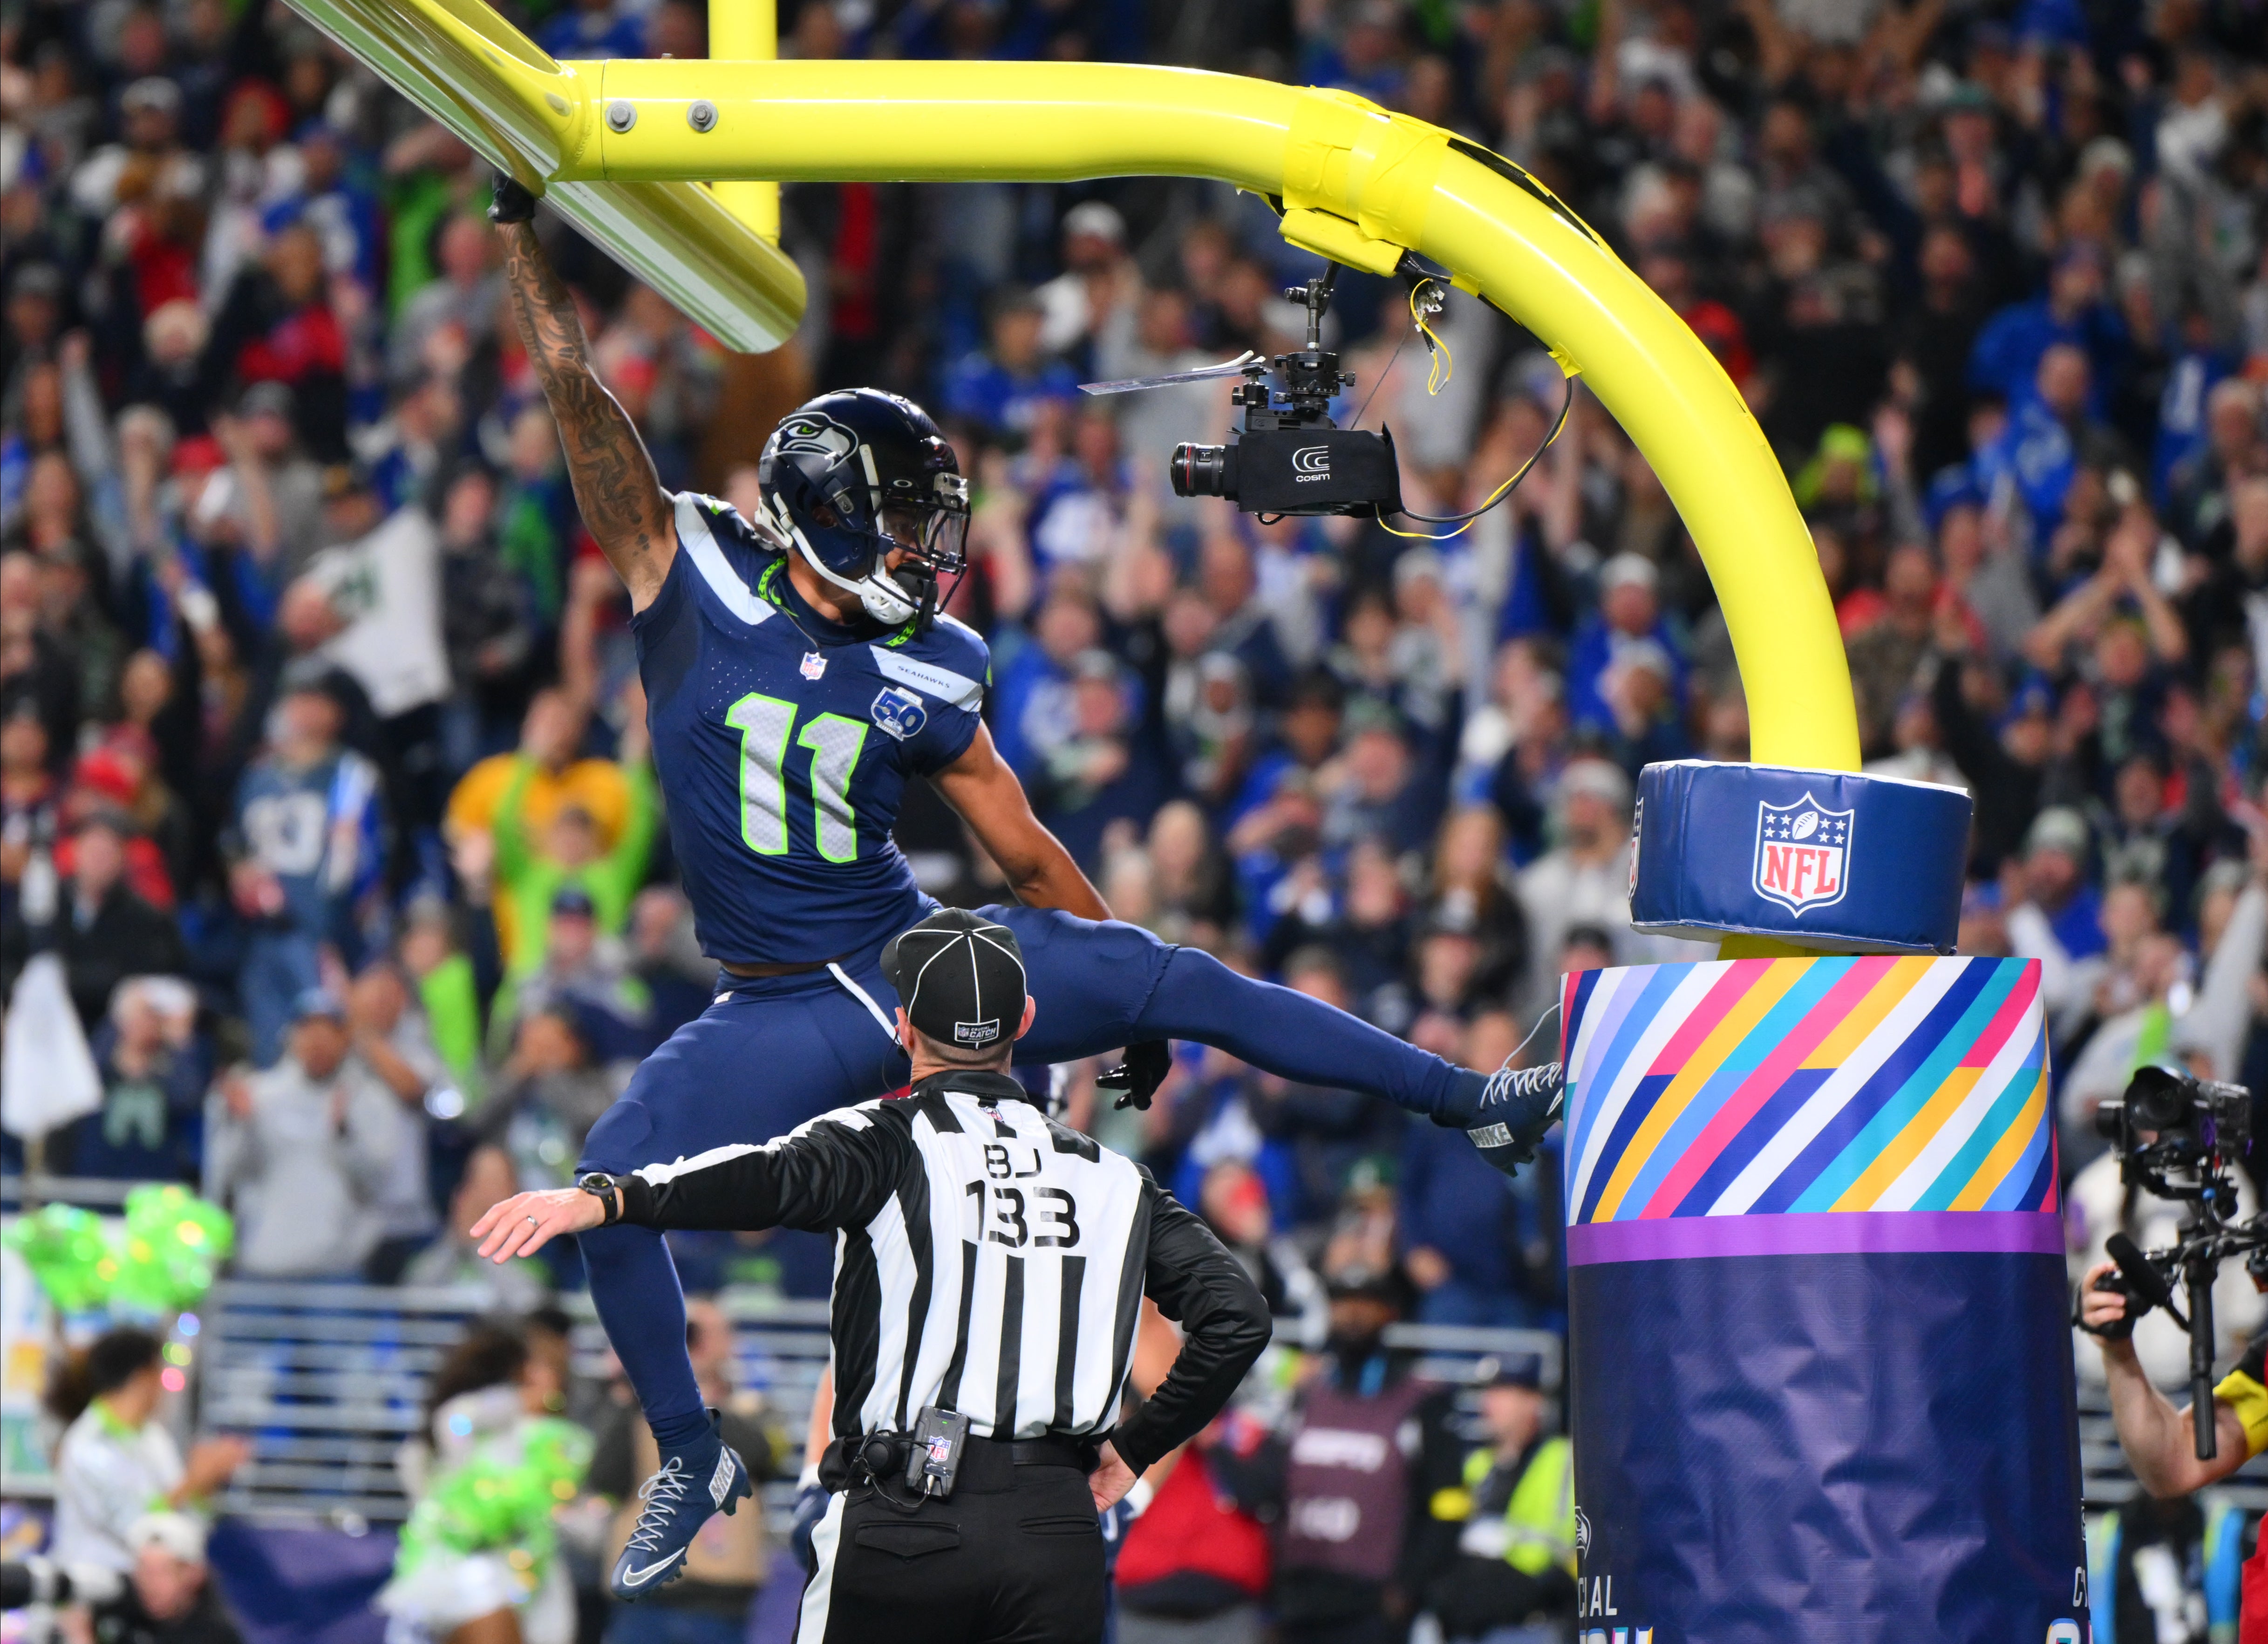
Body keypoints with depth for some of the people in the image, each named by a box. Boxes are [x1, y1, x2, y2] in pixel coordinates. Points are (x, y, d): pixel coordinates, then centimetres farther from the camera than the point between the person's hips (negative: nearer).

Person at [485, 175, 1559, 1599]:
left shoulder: (923, 679, -1)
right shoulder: (693, 575, -9)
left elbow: (1030, 856, 10)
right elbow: (576, 389, -15)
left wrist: (1126, 1012, 15)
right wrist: (526, 228, -22)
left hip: (924, 953, 2)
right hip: (786, 1010, -1)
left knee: (1180, 982, -9)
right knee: (616, 1177, -19)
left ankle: (1473, 1103, 1)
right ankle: (691, 1456, 3)